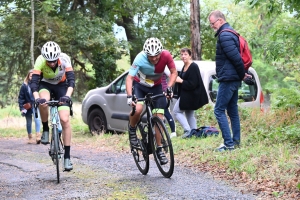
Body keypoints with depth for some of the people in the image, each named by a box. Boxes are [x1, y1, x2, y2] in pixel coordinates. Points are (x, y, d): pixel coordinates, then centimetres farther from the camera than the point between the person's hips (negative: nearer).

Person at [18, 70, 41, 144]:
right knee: (29, 122, 11)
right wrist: (22, 108, -7)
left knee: (37, 119, -22)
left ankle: (38, 136, -22)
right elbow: (21, 98, -2)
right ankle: (30, 137, 24)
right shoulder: (24, 86, -6)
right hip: (28, 107, 1)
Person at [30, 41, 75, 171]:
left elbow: (71, 80, -32)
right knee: (43, 102, -37)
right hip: (46, 85, 0)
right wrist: (36, 98, -50)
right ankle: (45, 130, -11)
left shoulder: (64, 59, -29)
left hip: (61, 86, 0)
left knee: (65, 120, -14)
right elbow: (34, 81, -33)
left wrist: (67, 95, -49)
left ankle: (67, 156, -9)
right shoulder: (40, 61, -29)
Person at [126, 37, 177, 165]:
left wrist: (169, 88, -28)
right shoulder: (140, 58, -31)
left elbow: (173, 72, -13)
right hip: (139, 85, -2)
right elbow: (129, 77, -32)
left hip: (156, 86, 2)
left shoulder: (166, 56, -26)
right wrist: (129, 96, -45)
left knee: (159, 117, -7)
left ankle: (159, 149, 5)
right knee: (137, 109, -30)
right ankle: (132, 130, 2)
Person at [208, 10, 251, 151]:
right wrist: (241, 75, 9)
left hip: (228, 79, -10)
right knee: (232, 110, 14)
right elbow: (236, 57, 17)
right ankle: (236, 140, 19)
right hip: (234, 79, 10)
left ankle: (229, 143, -10)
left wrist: (241, 74, -10)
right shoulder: (230, 33, 17)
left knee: (219, 110, -7)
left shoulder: (224, 35, -17)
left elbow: (236, 57, -21)